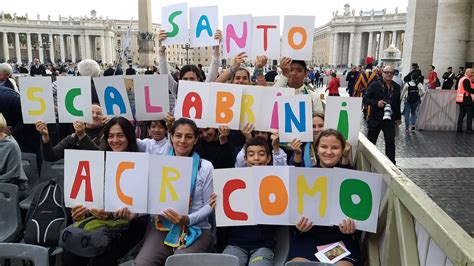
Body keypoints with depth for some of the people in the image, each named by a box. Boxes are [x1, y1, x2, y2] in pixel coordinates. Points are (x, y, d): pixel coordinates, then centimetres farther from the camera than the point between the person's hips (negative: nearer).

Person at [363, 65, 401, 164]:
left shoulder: (396, 87, 7)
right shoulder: (375, 85, -4)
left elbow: (398, 103, 16)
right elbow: (365, 99, -6)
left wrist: (398, 117, 19)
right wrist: (376, 103, -21)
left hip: (390, 119, 2)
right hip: (375, 119, -2)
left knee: (390, 142, -4)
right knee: (371, 141, 10)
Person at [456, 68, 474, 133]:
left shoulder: (461, 79, 18)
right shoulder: (466, 79, -12)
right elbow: (468, 89, -22)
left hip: (461, 98, 9)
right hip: (466, 98, -9)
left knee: (462, 113, 10)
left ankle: (459, 128, 8)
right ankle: (468, 129, -2)